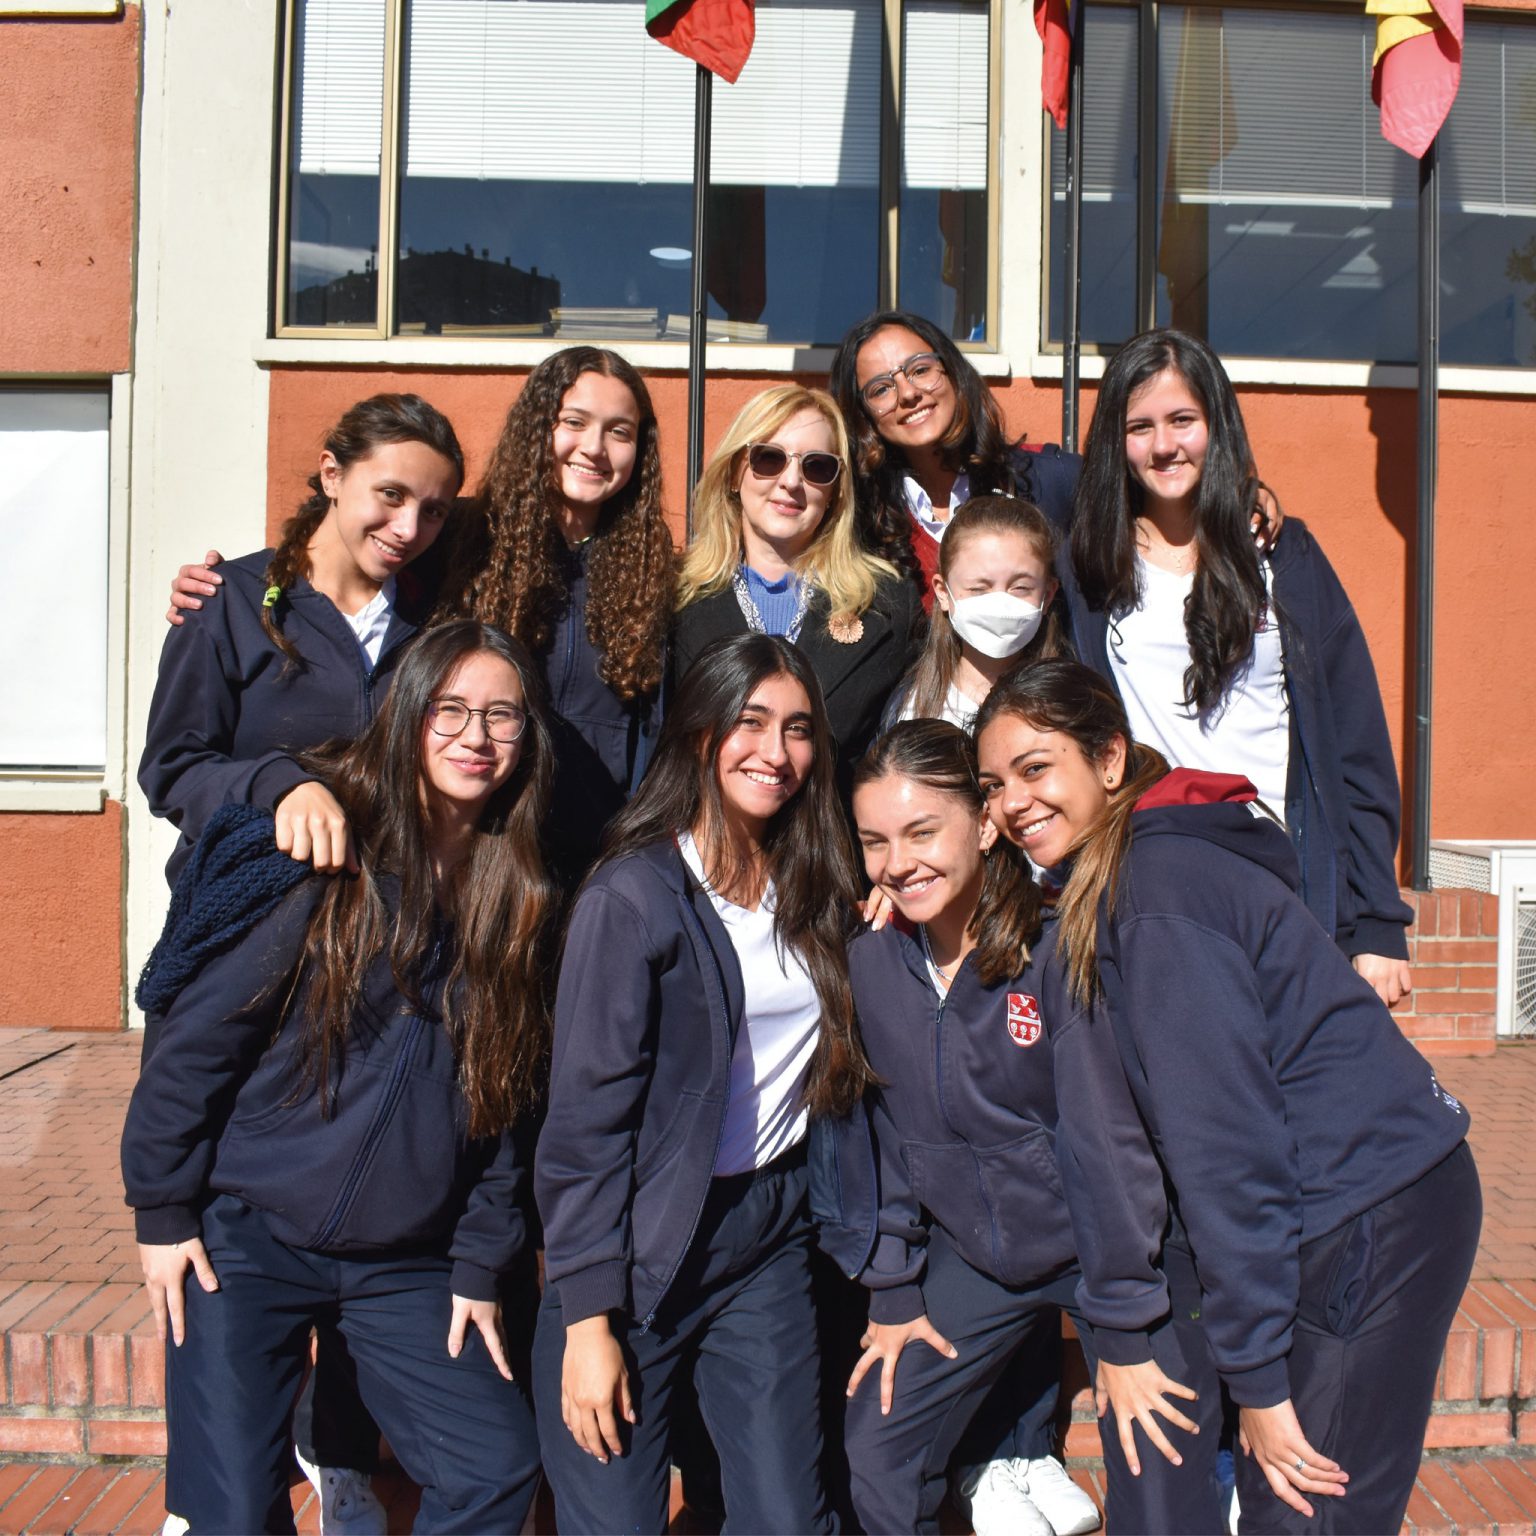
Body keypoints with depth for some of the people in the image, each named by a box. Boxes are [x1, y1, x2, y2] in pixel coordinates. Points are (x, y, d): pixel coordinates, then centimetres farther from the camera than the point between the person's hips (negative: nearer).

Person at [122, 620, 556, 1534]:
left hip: (408, 1263, 4)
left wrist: (482, 1263, 5)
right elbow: (196, 1036, -9)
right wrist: (162, 1210, -7)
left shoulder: (517, 899, 2)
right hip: (247, 1239, -4)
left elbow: (501, 1101, 6)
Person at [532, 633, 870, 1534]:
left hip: (771, 1235, 5)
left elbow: (839, 1075, 11)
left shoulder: (814, 892, 5)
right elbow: (586, 1116, -13)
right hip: (641, 1250, -5)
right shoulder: (635, 894, -13)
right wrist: (587, 1318, -14)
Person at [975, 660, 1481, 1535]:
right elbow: (1109, 1128, 6)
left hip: (1368, 1224, -9)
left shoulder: (1158, 888, -19)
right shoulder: (1092, 896, 9)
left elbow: (1223, 1134, -20)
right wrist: (1120, 1331, 4)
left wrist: (1258, 1375, -16)